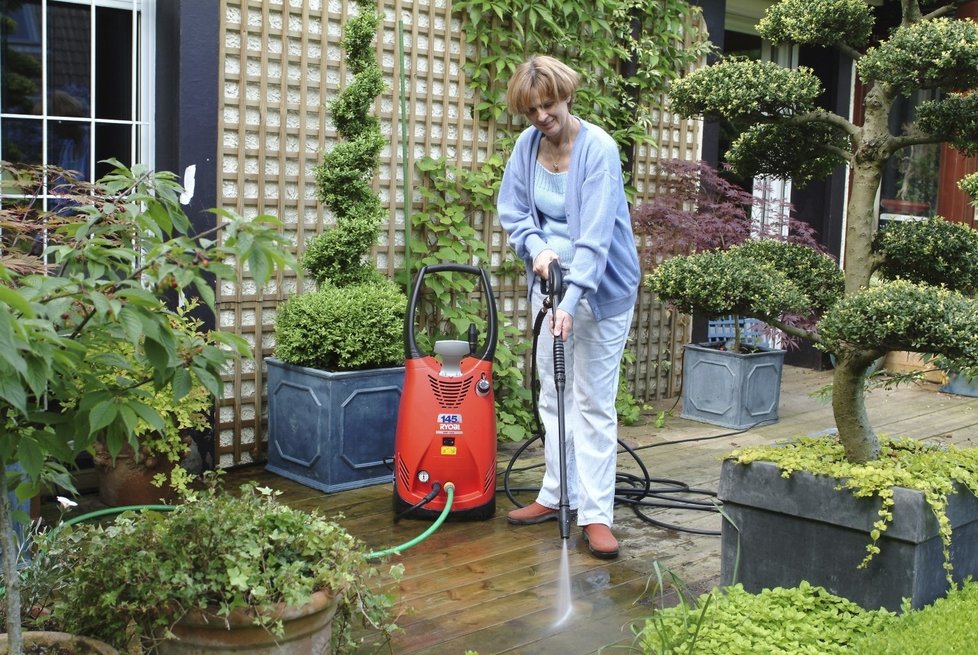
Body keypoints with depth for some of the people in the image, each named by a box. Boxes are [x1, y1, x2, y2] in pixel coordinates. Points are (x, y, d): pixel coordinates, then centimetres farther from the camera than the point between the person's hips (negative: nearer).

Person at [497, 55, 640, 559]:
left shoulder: (599, 149, -20)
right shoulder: (527, 144, -2)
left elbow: (595, 234, -26)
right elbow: (512, 211, 8)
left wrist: (571, 301, -33)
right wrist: (536, 247, -11)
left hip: (601, 289, -6)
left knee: (593, 401, -4)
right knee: (553, 396, 12)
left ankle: (596, 514, 1)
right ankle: (558, 495, 24)